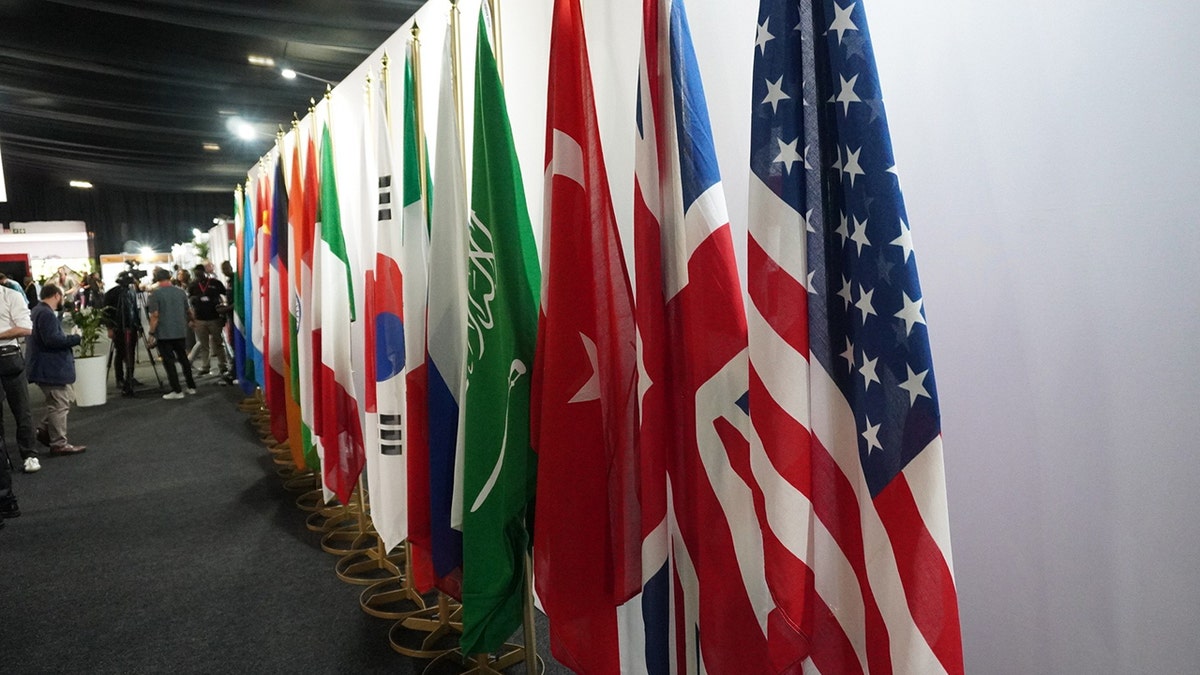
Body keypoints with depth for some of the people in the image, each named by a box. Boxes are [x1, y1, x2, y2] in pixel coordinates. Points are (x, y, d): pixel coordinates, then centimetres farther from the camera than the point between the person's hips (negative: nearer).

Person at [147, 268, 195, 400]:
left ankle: (177, 391, 0)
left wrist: (152, 332, -8)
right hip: (180, 331, 5)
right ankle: (191, 386, 20)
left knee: (169, 361, 1)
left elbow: (154, 315, -15)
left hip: (163, 333, -5)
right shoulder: (180, 291, 5)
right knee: (183, 358, 16)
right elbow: (188, 311, 14)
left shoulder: (156, 293, -10)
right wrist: (188, 321, 34)